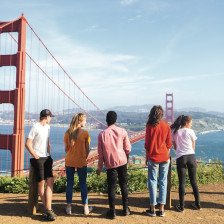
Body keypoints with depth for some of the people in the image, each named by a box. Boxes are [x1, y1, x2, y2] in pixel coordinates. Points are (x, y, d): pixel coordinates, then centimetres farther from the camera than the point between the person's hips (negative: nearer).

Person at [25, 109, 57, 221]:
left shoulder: (47, 127, 16)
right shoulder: (35, 127, -9)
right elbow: (27, 144, -11)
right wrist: (36, 156, -11)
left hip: (46, 158, 7)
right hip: (38, 158, -7)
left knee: (50, 181, -6)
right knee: (41, 183, -2)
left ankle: (48, 210, -7)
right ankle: (47, 209, 9)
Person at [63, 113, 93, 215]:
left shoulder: (68, 132, -3)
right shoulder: (85, 133, -10)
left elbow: (66, 148, 1)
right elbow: (88, 149, -5)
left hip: (69, 161, 2)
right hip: (81, 162, -2)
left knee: (69, 184, 11)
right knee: (83, 184, 9)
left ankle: (69, 207, 18)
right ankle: (86, 208, 18)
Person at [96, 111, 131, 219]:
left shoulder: (102, 134, -4)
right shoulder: (122, 131, -3)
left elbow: (100, 153, -1)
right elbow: (128, 148, 3)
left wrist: (99, 167, 8)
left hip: (110, 164, -1)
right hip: (122, 161, 1)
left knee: (111, 187, 6)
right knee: (123, 185, 14)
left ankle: (112, 212, 11)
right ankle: (126, 209, 21)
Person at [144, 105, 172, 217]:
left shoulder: (150, 126, -8)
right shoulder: (166, 126, -1)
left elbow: (147, 144, -4)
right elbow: (169, 143, 4)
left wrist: (147, 157, 6)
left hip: (153, 157, -2)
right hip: (165, 157, 2)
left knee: (152, 181, 5)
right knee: (163, 181, 7)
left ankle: (152, 209, 9)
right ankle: (162, 209, 11)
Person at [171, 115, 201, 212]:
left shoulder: (174, 132, 7)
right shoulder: (190, 132, 1)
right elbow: (193, 147, 10)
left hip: (180, 157, 1)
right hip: (191, 156, 0)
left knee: (182, 182, 4)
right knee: (193, 181, 12)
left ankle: (181, 206, 4)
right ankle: (197, 204, 21)